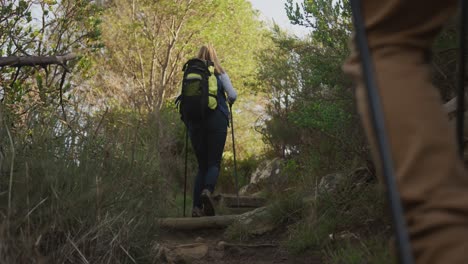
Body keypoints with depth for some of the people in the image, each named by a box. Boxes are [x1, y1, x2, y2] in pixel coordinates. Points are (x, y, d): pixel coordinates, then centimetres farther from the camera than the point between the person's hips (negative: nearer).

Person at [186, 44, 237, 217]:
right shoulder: (220, 74, 6)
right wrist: (229, 102, 20)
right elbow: (233, 95, -2)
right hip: (216, 120, -2)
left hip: (195, 122, 3)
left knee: (202, 165, 9)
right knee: (214, 162, -1)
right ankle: (207, 191, -33)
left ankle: (197, 207, -3)